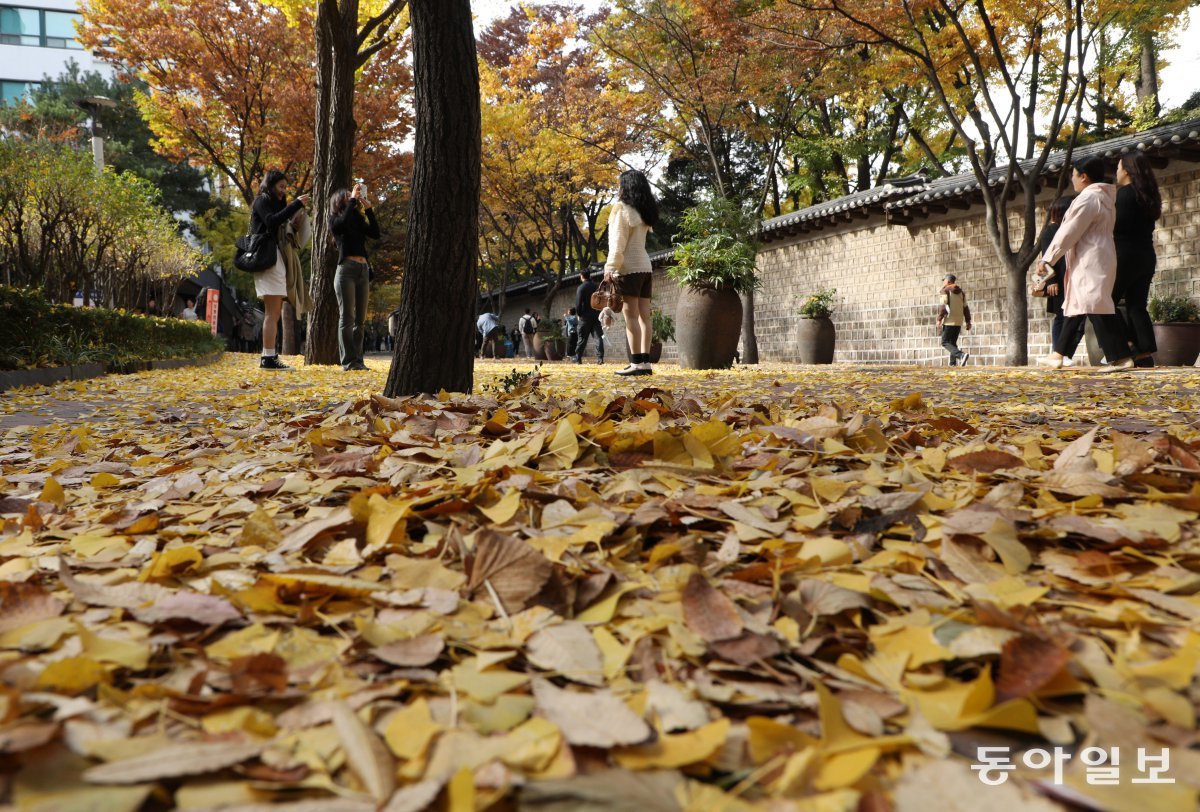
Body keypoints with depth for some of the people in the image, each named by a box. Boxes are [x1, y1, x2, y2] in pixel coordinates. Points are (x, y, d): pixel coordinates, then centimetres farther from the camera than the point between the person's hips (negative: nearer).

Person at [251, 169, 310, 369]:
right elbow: (272, 222, -19)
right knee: (272, 313, -15)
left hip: (278, 259, 10)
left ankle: (269, 357, 6)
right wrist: (296, 205, -19)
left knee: (274, 314, 6)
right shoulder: (262, 201, 0)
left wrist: (295, 209, 8)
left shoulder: (275, 203, 27)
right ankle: (268, 358, -19)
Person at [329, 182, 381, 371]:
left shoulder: (358, 218, 18)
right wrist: (352, 200, -9)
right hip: (347, 268, -5)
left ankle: (358, 360, 7)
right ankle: (349, 362, -7)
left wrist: (369, 209, 3)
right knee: (347, 318, -7)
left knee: (360, 319, 4)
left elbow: (375, 233, 7)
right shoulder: (335, 219, 6)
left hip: (363, 270, 6)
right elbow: (342, 225, -17)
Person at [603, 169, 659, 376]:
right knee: (644, 315, 3)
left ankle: (636, 363, -14)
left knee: (631, 315, -10)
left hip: (628, 267, -8)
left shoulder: (622, 208, -7)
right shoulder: (644, 211, 16)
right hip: (645, 266, 8)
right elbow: (637, 238, 11)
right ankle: (645, 362, 1)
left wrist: (610, 268, -13)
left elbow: (618, 243, -13)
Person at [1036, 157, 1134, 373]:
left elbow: (1069, 232, -14)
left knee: (1096, 307, -14)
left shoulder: (1087, 198, -13)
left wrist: (1048, 258, -7)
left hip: (1090, 262, -11)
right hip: (1097, 260, 11)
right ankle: (1058, 355, 18)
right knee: (1075, 306, 13)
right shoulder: (1104, 197, 19)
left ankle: (1121, 357, -16)